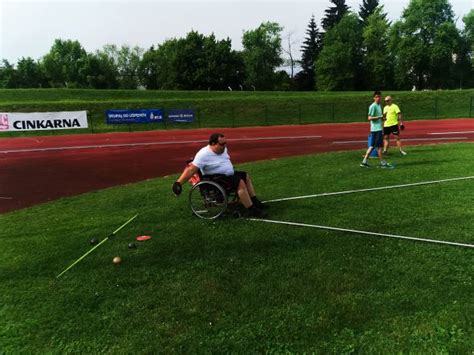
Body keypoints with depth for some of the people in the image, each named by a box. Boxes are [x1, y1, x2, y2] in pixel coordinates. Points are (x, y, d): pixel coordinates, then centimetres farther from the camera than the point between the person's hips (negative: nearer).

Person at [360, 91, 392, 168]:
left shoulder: (379, 105, 17)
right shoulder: (373, 106, -11)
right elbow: (370, 118, -16)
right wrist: (379, 117, -23)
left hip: (379, 128, 9)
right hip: (376, 129, -9)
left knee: (372, 146, 9)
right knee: (379, 146, -3)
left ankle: (364, 161, 12)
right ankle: (383, 163, 4)